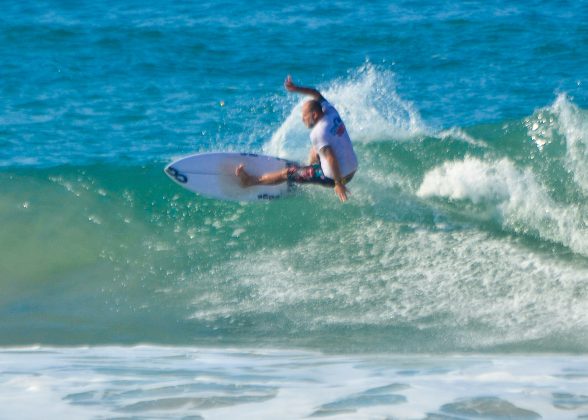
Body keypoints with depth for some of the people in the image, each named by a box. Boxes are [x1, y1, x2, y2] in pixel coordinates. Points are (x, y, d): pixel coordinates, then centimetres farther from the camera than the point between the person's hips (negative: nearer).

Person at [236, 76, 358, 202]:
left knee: (288, 173, 3)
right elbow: (316, 94, 17)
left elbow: (332, 159, -29)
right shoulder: (331, 112, 0)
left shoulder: (318, 133, -24)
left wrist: (338, 184, -24)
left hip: (337, 176, -8)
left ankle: (250, 181, 15)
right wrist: (295, 88, 10)